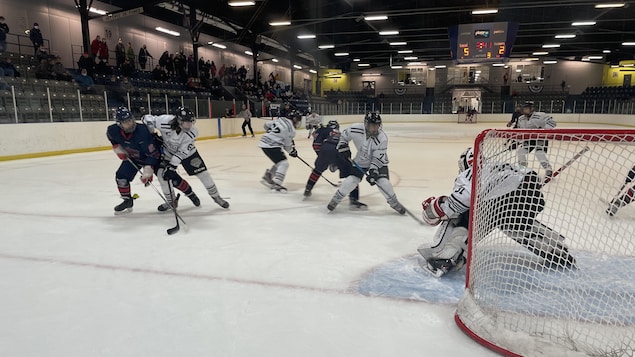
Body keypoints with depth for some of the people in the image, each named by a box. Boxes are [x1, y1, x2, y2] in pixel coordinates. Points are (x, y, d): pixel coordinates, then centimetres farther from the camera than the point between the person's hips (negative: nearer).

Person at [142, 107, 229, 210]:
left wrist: (172, 166, -34)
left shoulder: (192, 132, -31)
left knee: (203, 173, -6)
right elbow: (146, 118, -18)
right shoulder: (165, 121, -34)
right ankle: (171, 201, 8)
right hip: (168, 152, 1)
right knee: (161, 173, -13)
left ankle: (216, 196, 13)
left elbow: (182, 152, -30)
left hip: (187, 152, 0)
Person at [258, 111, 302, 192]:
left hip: (264, 142, 9)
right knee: (284, 163, -9)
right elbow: (287, 145, -5)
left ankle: (267, 177, 25)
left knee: (279, 163, 20)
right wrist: (293, 152, 14)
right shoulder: (291, 129, -10)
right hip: (271, 146, -9)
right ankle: (276, 184, -16)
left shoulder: (280, 119, 11)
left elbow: (267, 125, 19)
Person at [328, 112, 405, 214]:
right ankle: (336, 199, 11)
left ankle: (394, 202, 9)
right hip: (361, 161, 1)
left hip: (379, 162, -1)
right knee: (351, 180, -12)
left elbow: (378, 159, -24)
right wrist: (343, 148, -10)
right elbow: (344, 135, -1)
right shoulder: (356, 129, -24)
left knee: (383, 182, -17)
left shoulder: (382, 138, -28)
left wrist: (373, 172, -32)